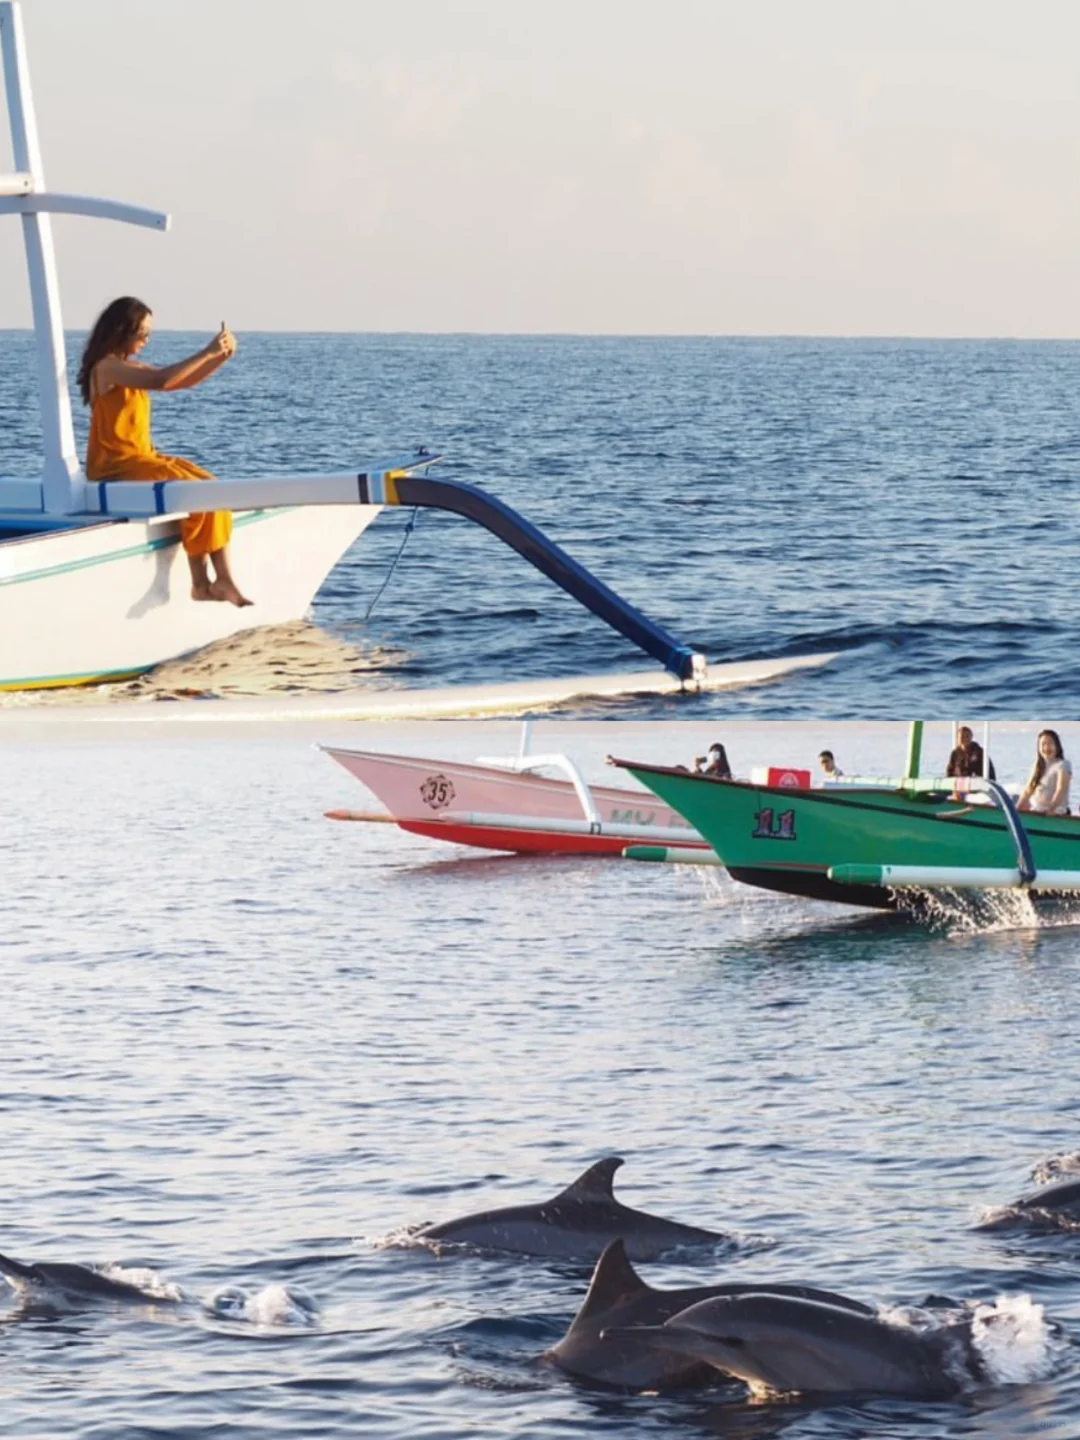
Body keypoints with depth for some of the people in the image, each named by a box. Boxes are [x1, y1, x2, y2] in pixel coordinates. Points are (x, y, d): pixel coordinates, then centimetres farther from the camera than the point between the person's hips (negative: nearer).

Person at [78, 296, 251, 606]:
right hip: (115, 465, -9)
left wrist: (222, 356, 2)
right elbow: (160, 380, -28)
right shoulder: (107, 367, -14)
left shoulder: (130, 367, 16)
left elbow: (183, 381, 17)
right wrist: (207, 352, -24)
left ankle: (223, 579, -15)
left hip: (142, 458, 9)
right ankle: (201, 584, -11)